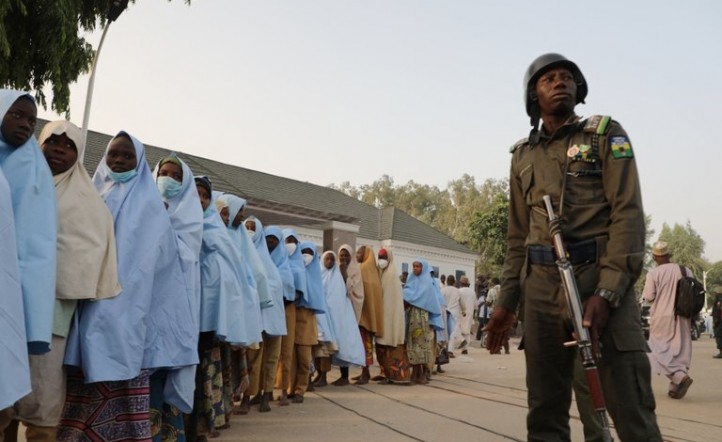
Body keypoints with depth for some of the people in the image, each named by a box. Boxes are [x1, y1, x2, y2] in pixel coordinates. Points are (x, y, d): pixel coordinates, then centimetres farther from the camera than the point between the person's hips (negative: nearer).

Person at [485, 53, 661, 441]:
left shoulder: (605, 134, 6)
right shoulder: (522, 156, 18)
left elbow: (628, 213, -5)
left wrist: (607, 291, -17)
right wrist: (506, 301, 13)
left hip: (600, 279, -4)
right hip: (541, 288, 4)